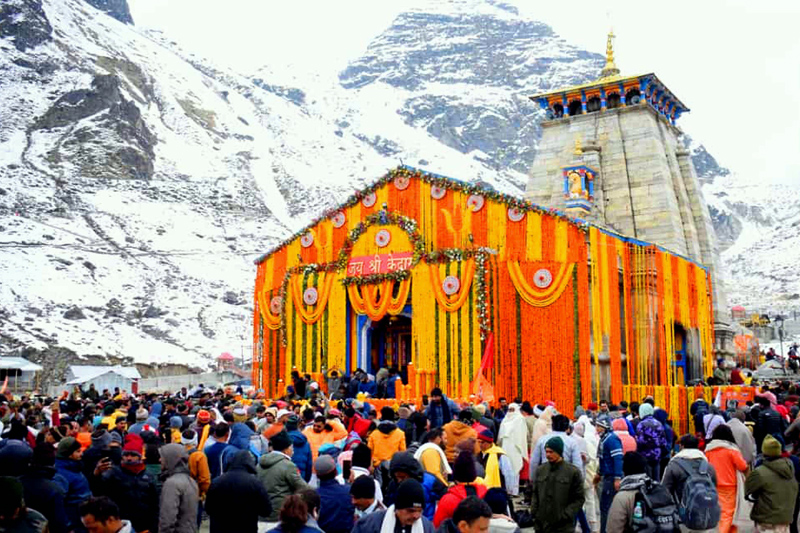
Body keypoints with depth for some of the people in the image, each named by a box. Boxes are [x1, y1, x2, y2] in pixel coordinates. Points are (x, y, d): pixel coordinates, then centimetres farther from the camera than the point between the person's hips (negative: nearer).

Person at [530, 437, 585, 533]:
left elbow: (579, 499, -3)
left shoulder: (573, 472, -5)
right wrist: (534, 512, 2)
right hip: (541, 525, 4)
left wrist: (565, 515, -12)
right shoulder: (540, 470, 7)